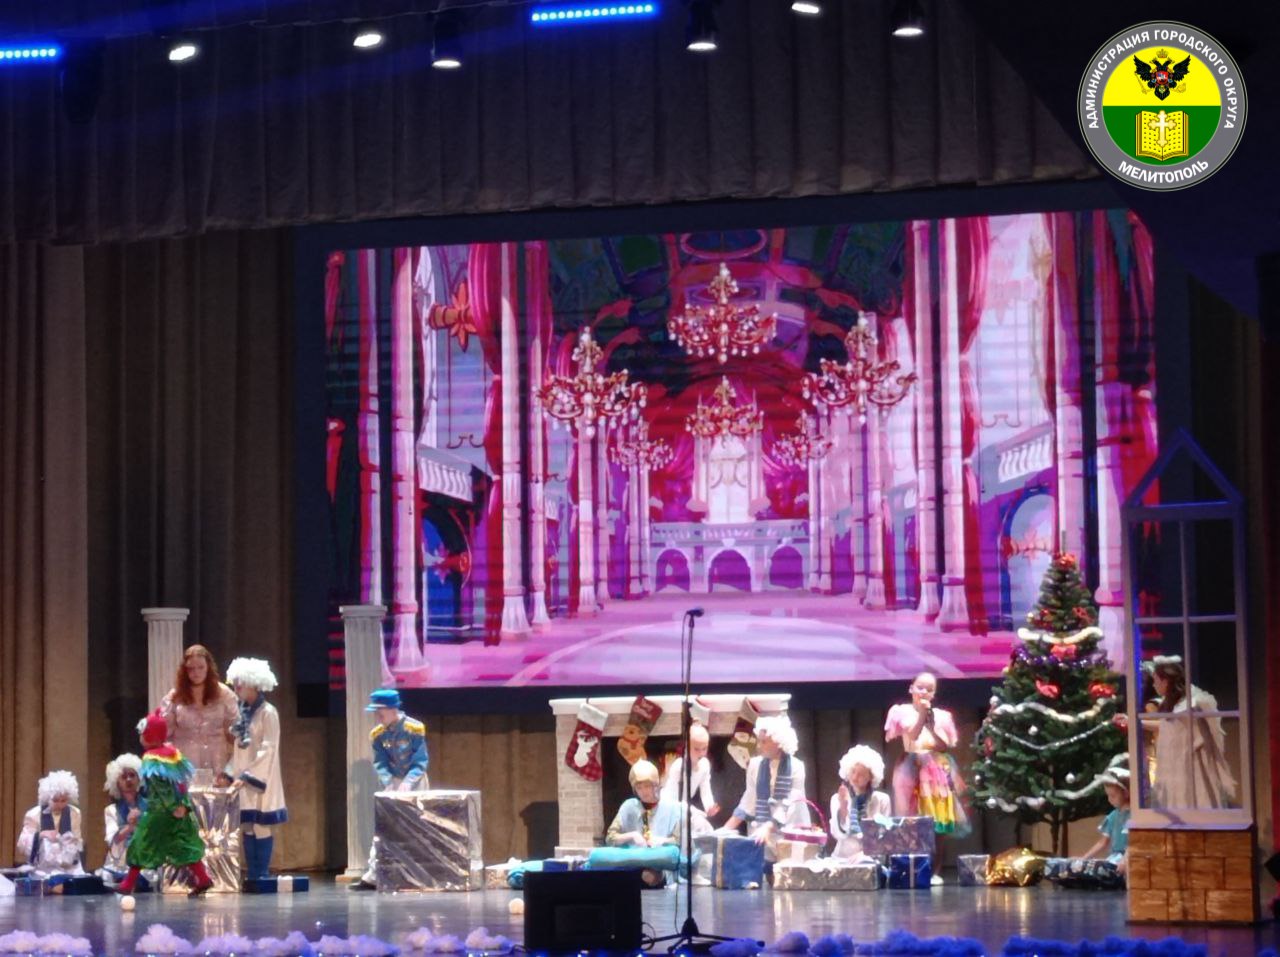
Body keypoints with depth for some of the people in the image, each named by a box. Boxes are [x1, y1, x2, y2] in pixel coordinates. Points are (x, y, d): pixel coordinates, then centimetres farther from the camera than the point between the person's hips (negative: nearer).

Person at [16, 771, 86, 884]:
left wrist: (72, 842, -12)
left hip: (69, 869, 2)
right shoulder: (34, 814, -3)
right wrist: (39, 835, -25)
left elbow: (78, 843, 11)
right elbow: (22, 847, -9)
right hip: (42, 870, -2)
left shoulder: (74, 813, 6)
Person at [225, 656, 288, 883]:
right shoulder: (242, 712, 12)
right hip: (243, 780, 7)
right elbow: (238, 748, 15)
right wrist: (229, 773, 3)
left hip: (260, 780, -7)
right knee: (247, 828, 6)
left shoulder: (267, 712, -9)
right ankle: (252, 876, 10)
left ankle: (262, 876, -2)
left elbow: (268, 749, -15)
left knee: (261, 827, -6)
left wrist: (247, 776, -19)